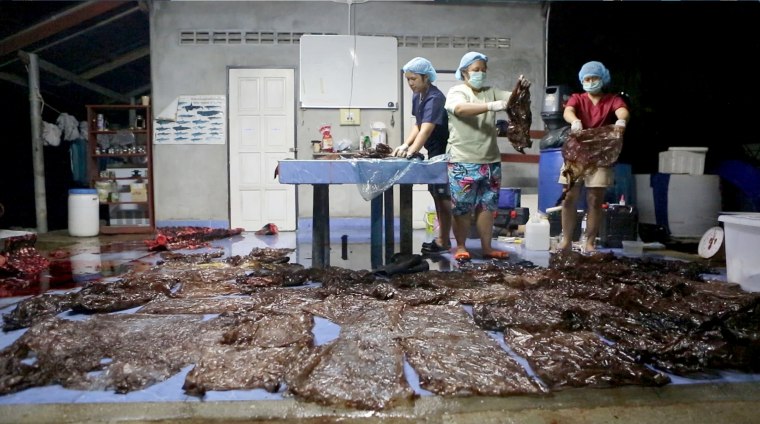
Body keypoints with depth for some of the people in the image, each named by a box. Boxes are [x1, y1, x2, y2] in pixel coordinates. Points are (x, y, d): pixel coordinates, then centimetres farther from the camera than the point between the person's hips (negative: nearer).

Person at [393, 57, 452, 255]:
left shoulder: (435, 98, -23)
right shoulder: (417, 96, 5)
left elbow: (427, 128, -34)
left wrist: (411, 151, -44)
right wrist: (405, 145, -5)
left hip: (444, 151, -9)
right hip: (434, 151, 10)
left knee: (443, 196, -4)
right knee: (437, 194, 14)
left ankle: (444, 242, 5)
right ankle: (442, 238, 24)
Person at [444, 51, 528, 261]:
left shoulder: (491, 91, 13)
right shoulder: (456, 92, -4)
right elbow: (461, 109, -25)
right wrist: (492, 106, -35)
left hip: (491, 161, 6)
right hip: (463, 162, -5)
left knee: (487, 206, 11)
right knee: (462, 207, 1)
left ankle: (487, 248, 20)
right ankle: (461, 247, 14)